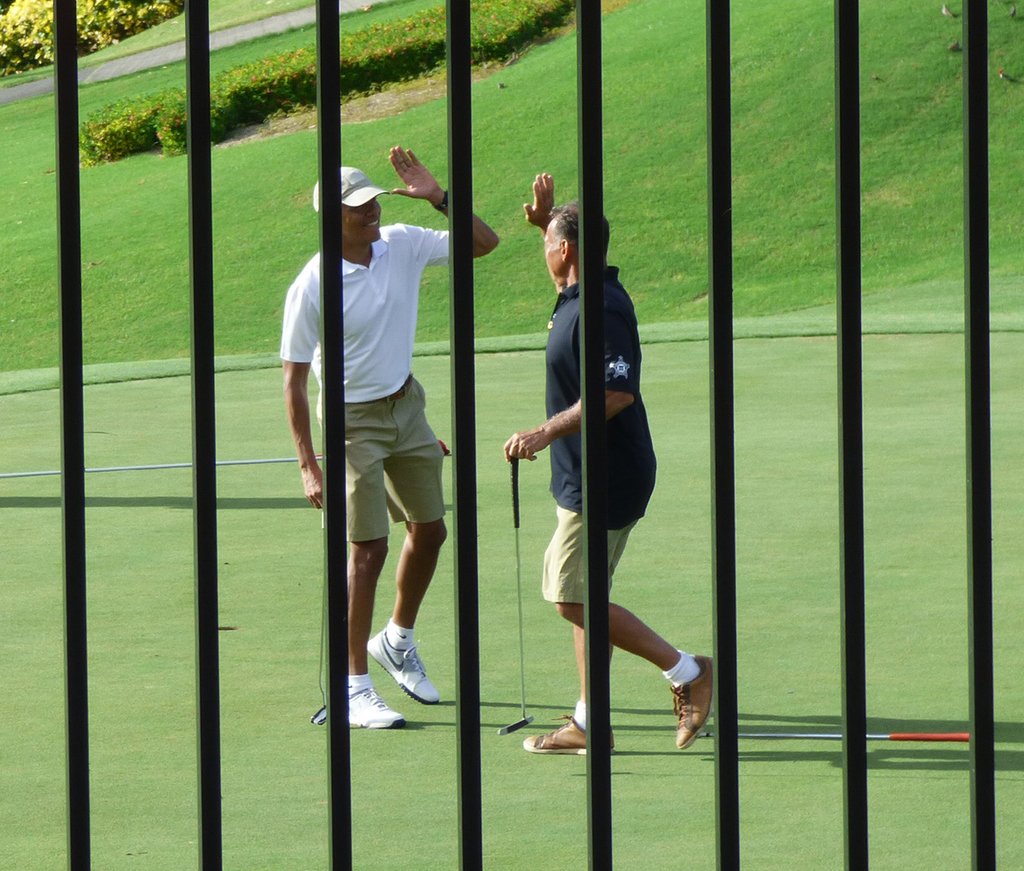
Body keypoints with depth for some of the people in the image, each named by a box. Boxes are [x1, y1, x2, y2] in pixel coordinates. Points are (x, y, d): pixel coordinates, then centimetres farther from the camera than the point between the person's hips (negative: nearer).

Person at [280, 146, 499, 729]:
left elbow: (485, 242, 2)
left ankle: (398, 641, 39)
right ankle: (354, 689, 2)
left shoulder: (403, 245, -6)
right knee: (368, 550, -6)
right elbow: (294, 380, -15)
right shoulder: (312, 287, -20)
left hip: (407, 405, 6)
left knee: (430, 530, 14)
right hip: (351, 420, -6)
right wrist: (308, 466, -18)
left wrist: (438, 196, -14)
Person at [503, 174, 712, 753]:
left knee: (574, 599, -6)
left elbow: (616, 393, -31)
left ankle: (685, 671, -1)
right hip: (590, 481, 10)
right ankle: (589, 722, 15)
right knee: (581, 599, 12)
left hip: (602, 483, -10)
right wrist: (547, 218, 23)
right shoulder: (584, 296, 11)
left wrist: (547, 432, -31)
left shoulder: (598, 311, -20)